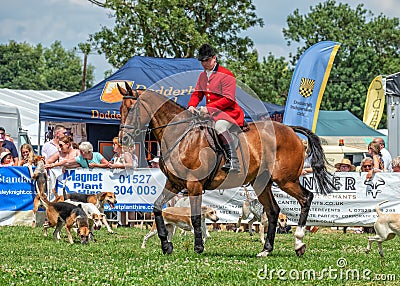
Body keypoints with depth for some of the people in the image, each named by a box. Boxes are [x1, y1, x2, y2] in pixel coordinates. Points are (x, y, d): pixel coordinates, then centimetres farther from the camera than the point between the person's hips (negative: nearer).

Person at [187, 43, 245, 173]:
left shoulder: (226, 75, -11)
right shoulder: (202, 76, 14)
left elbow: (228, 99, -18)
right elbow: (197, 94, 19)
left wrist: (208, 108, -25)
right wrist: (191, 105, -4)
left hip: (228, 112, -9)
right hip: (211, 113, 9)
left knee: (220, 125, -37)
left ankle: (233, 161, -40)